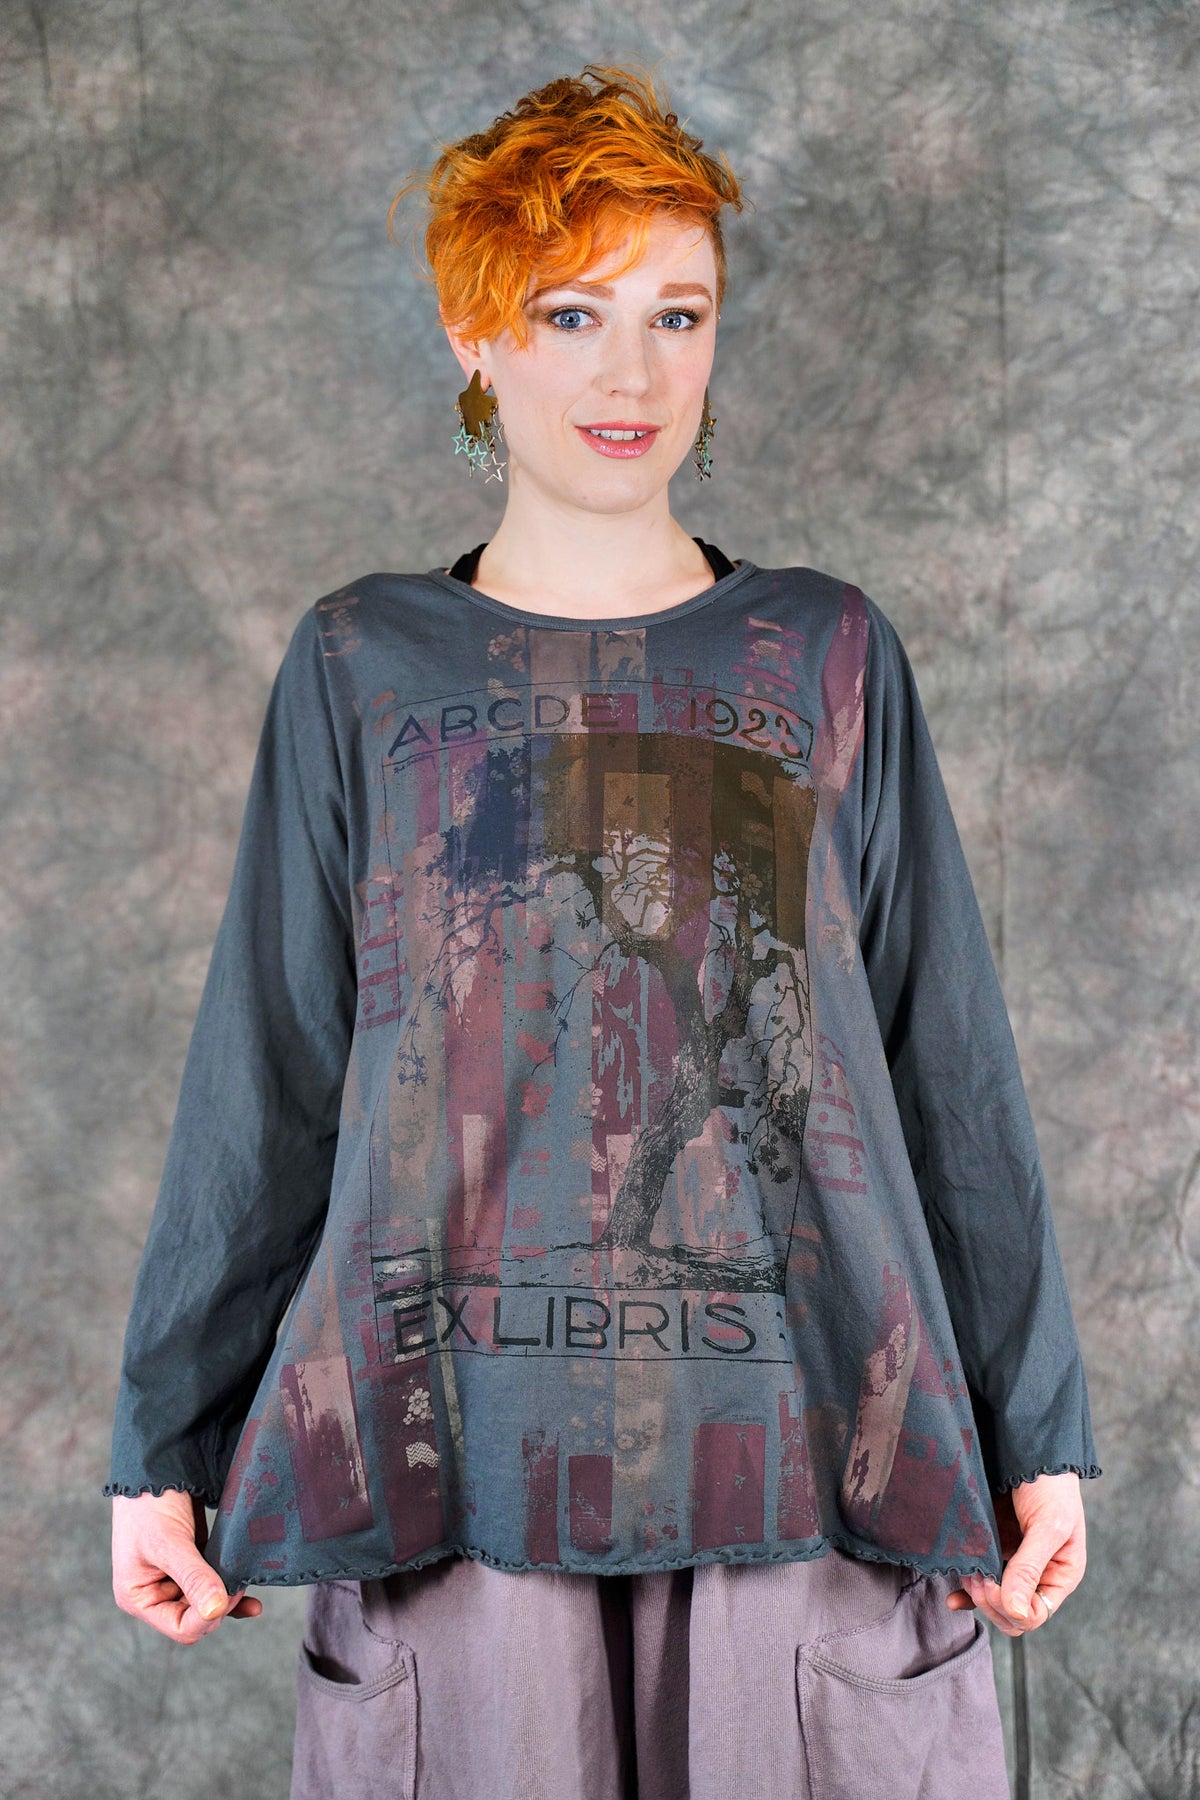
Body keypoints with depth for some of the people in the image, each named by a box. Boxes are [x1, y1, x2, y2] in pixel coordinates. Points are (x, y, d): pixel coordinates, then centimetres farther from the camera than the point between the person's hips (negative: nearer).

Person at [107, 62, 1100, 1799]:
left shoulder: (830, 656, 6)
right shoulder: (363, 667, 5)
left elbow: (953, 1069, 7)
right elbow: (261, 1084, 7)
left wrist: (1039, 1431, 6)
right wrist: (163, 1444, 6)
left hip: (796, 1438, 1)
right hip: (457, 1443, 0)